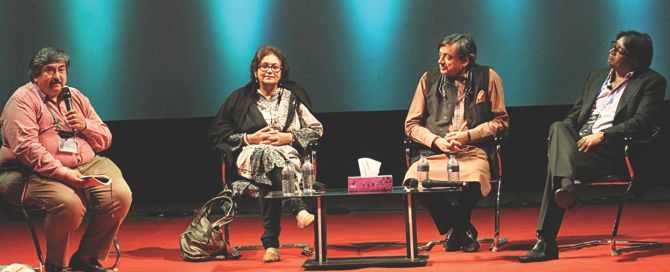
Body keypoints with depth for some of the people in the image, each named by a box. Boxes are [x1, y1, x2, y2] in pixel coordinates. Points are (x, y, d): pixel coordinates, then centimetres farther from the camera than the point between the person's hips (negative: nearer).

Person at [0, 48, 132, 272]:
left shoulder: (75, 97, 19)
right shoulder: (23, 100, -2)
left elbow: (105, 140, 20)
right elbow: (25, 146, -17)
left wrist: (85, 125, -2)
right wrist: (62, 172, -25)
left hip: (86, 165, 6)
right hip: (34, 173, -6)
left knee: (120, 195, -19)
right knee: (68, 203, -35)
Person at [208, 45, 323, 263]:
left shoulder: (293, 95, 17)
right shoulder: (241, 98, 16)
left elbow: (316, 129, 12)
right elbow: (218, 133, 11)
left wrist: (287, 137, -5)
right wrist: (251, 138, -4)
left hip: (289, 156, 1)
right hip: (249, 157, -1)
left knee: (269, 179, -39)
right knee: (267, 154, -41)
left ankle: (271, 243, -47)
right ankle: (299, 210, -56)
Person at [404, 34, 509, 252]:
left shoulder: (487, 77, 6)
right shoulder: (429, 79, 12)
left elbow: (501, 121, 7)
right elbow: (411, 124, 13)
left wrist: (469, 135, -7)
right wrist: (436, 141, -5)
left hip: (473, 152, -2)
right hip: (435, 152, 2)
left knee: (473, 181, -37)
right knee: (413, 179, -30)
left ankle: (456, 227, 1)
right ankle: (463, 230, -5)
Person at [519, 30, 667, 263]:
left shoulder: (651, 82, 5)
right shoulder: (596, 76, 26)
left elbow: (642, 123, -8)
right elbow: (575, 115, 22)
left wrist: (601, 136, -16)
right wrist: (561, 138, 0)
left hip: (611, 149, -6)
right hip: (578, 141, 6)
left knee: (554, 164, -30)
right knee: (558, 127, -30)